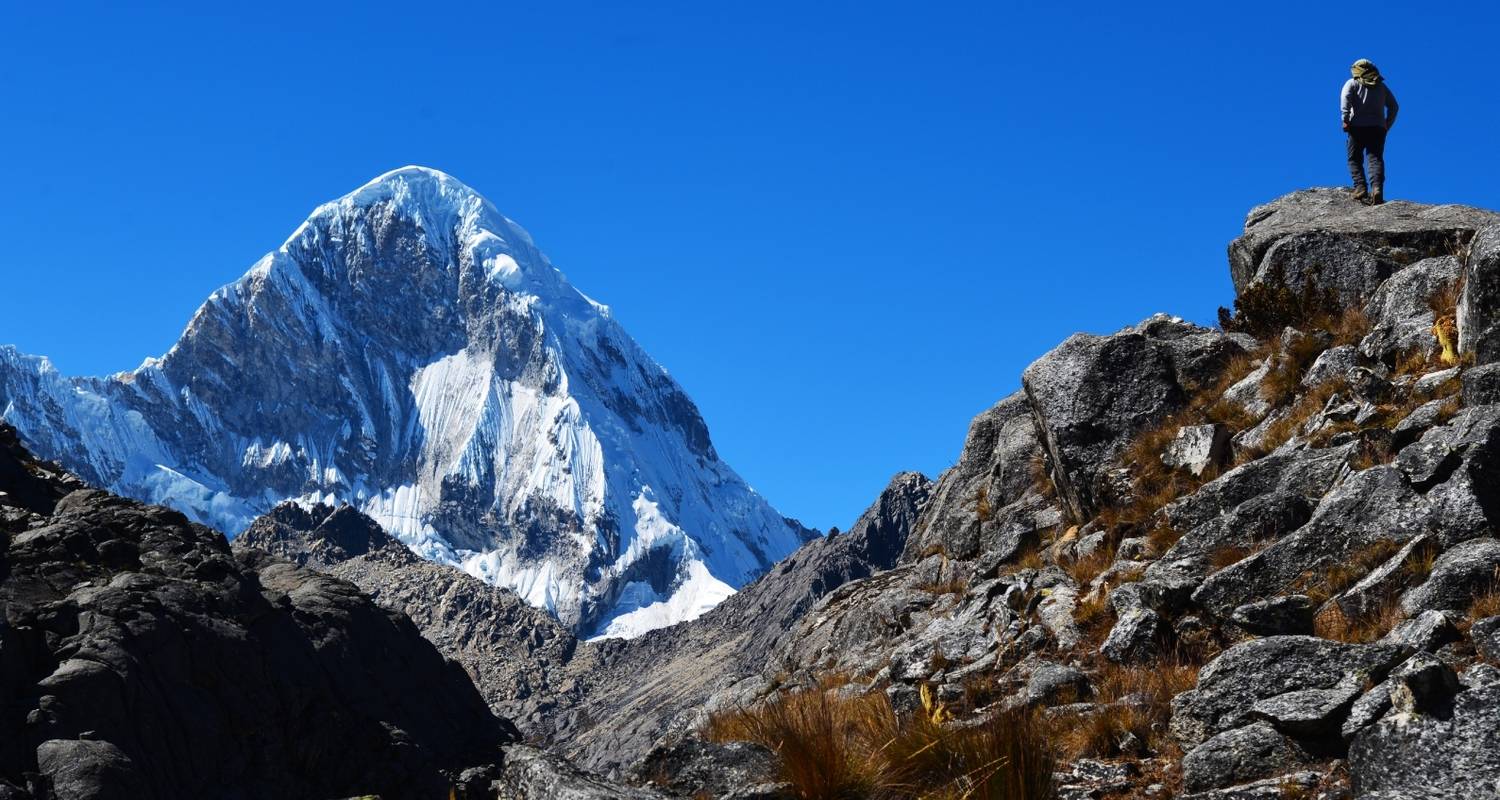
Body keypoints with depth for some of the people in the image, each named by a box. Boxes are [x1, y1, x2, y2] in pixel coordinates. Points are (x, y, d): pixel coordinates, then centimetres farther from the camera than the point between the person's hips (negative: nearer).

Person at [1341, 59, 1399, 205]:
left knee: (1355, 159, 4)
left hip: (1358, 126, -2)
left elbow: (1345, 98, -7)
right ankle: (1377, 189, -28)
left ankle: (1360, 188, -15)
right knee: (1376, 159, -6)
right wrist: (1387, 125, 20)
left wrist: (1345, 119, -13)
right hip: (1378, 127, 2)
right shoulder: (1382, 86, 22)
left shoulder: (1352, 83, 12)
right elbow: (1393, 106, 18)